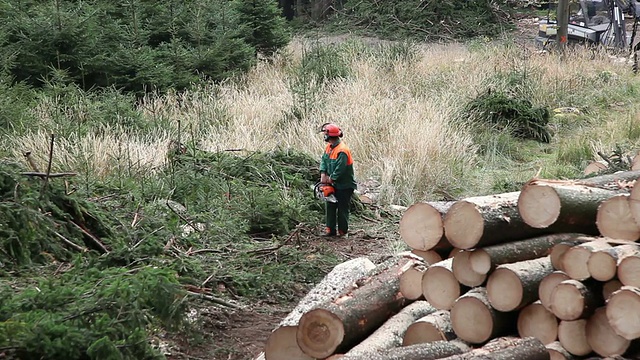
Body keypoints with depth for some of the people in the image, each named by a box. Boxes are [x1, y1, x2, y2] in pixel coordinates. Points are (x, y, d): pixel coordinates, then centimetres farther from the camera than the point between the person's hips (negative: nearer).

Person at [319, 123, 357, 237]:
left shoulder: (342, 151, -26)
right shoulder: (329, 146, 3)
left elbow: (340, 169, -28)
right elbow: (324, 160, 4)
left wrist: (330, 179, -18)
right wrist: (323, 174, -10)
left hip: (345, 186, -8)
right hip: (333, 184, 8)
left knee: (342, 209, 2)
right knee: (330, 206, 8)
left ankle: (343, 231, 11)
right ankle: (330, 229, 14)